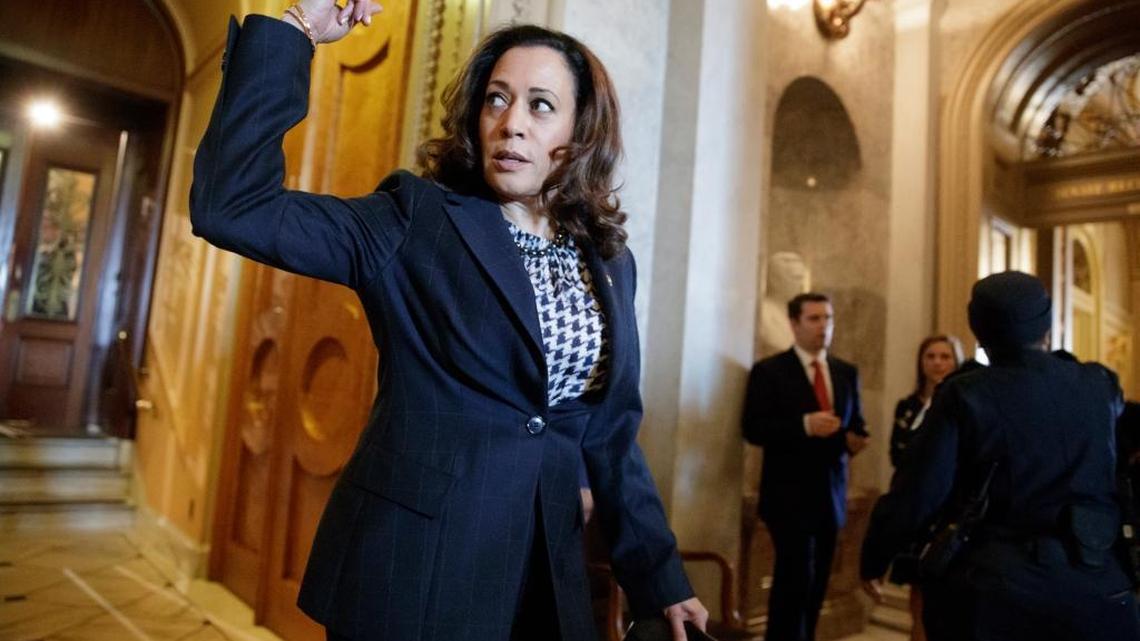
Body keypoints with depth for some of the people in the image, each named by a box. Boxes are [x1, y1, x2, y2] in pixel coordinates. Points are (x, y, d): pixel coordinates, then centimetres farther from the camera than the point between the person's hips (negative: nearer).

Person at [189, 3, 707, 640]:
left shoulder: (611, 263, 5)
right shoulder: (416, 221, -6)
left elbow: (611, 435, 9)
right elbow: (234, 206, -16)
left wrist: (661, 577, 9)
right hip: (411, 569, -3)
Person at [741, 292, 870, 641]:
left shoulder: (847, 372, 12)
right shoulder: (769, 370, -5)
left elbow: (857, 423, 14)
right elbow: (752, 428, -12)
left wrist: (855, 439, -9)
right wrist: (804, 425, -23)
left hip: (830, 494, 6)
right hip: (790, 495, -5)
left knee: (816, 583, 12)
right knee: (796, 578, -8)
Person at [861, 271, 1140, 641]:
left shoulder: (964, 394, -10)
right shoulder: (1100, 386, 2)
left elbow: (915, 496, -14)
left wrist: (873, 559, 2)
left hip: (990, 588, -2)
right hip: (1096, 588, 3)